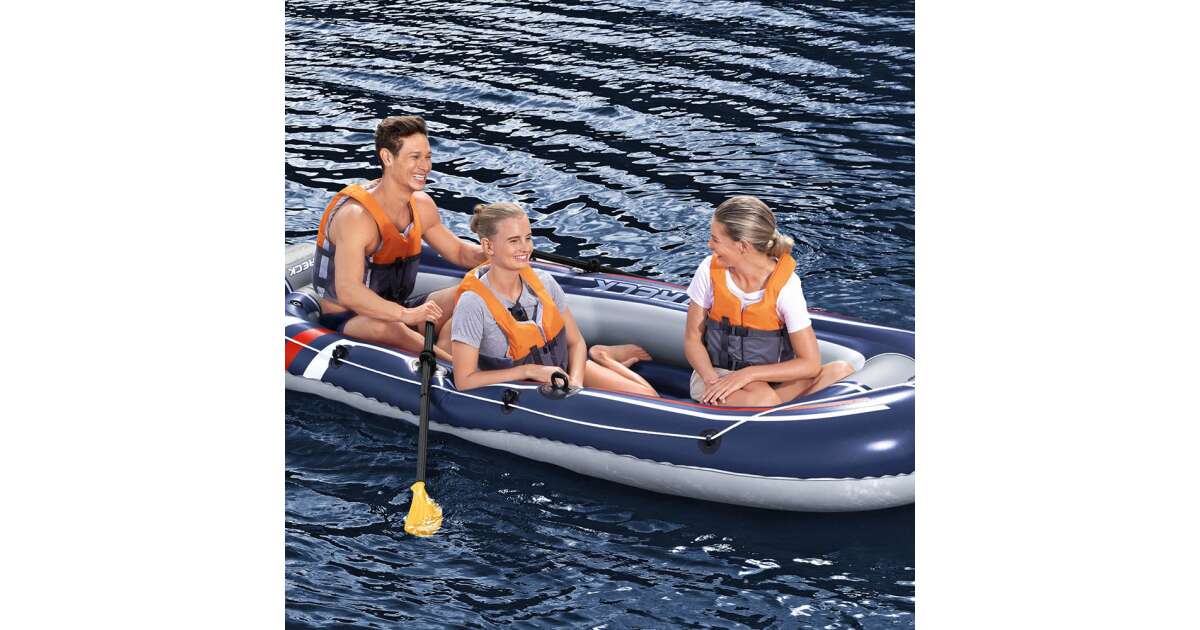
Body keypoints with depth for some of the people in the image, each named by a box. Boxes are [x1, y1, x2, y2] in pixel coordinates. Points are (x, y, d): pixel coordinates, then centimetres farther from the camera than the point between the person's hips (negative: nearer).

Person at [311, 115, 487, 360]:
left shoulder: (422, 205, 1)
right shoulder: (355, 216, -26)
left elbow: (459, 250, 17)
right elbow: (348, 292, -37)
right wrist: (406, 315, -47)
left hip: (395, 309, 9)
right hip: (345, 319, -9)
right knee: (389, 329, -41)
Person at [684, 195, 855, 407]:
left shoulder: (785, 285, -14)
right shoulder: (710, 271, -7)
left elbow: (810, 364, -14)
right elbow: (692, 339, 0)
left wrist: (747, 375, -21)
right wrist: (711, 379, -20)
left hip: (767, 381, 2)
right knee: (761, 399, -38)